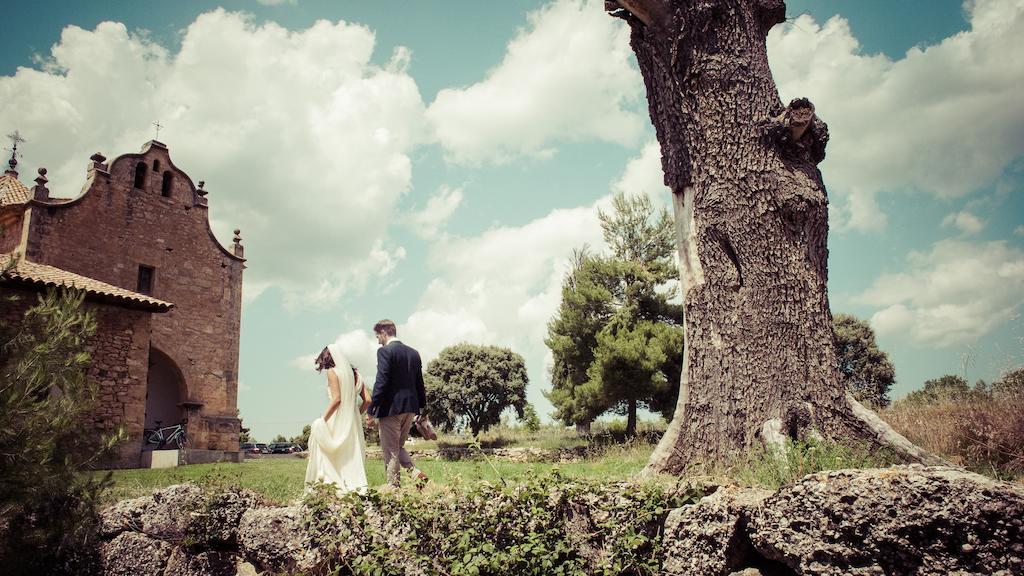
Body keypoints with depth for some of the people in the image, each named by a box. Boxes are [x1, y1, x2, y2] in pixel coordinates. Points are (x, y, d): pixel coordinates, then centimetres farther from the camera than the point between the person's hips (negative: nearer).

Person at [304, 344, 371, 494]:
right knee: (352, 456, 10)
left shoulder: (332, 372, -5)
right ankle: (357, 486, 6)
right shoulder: (354, 373, 13)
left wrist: (323, 420, -15)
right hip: (353, 423, 7)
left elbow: (336, 399, -17)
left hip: (337, 421, -7)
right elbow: (367, 400, 8)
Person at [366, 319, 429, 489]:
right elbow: (419, 384, 14)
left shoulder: (385, 351, -10)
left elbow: (381, 383, -17)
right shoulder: (413, 353, 11)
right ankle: (416, 473, 3)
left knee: (390, 451, 3)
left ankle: (393, 486, 6)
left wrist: (371, 411, -14)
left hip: (391, 407, -7)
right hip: (410, 407, 7)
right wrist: (422, 408, 20)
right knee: (398, 447, 20)